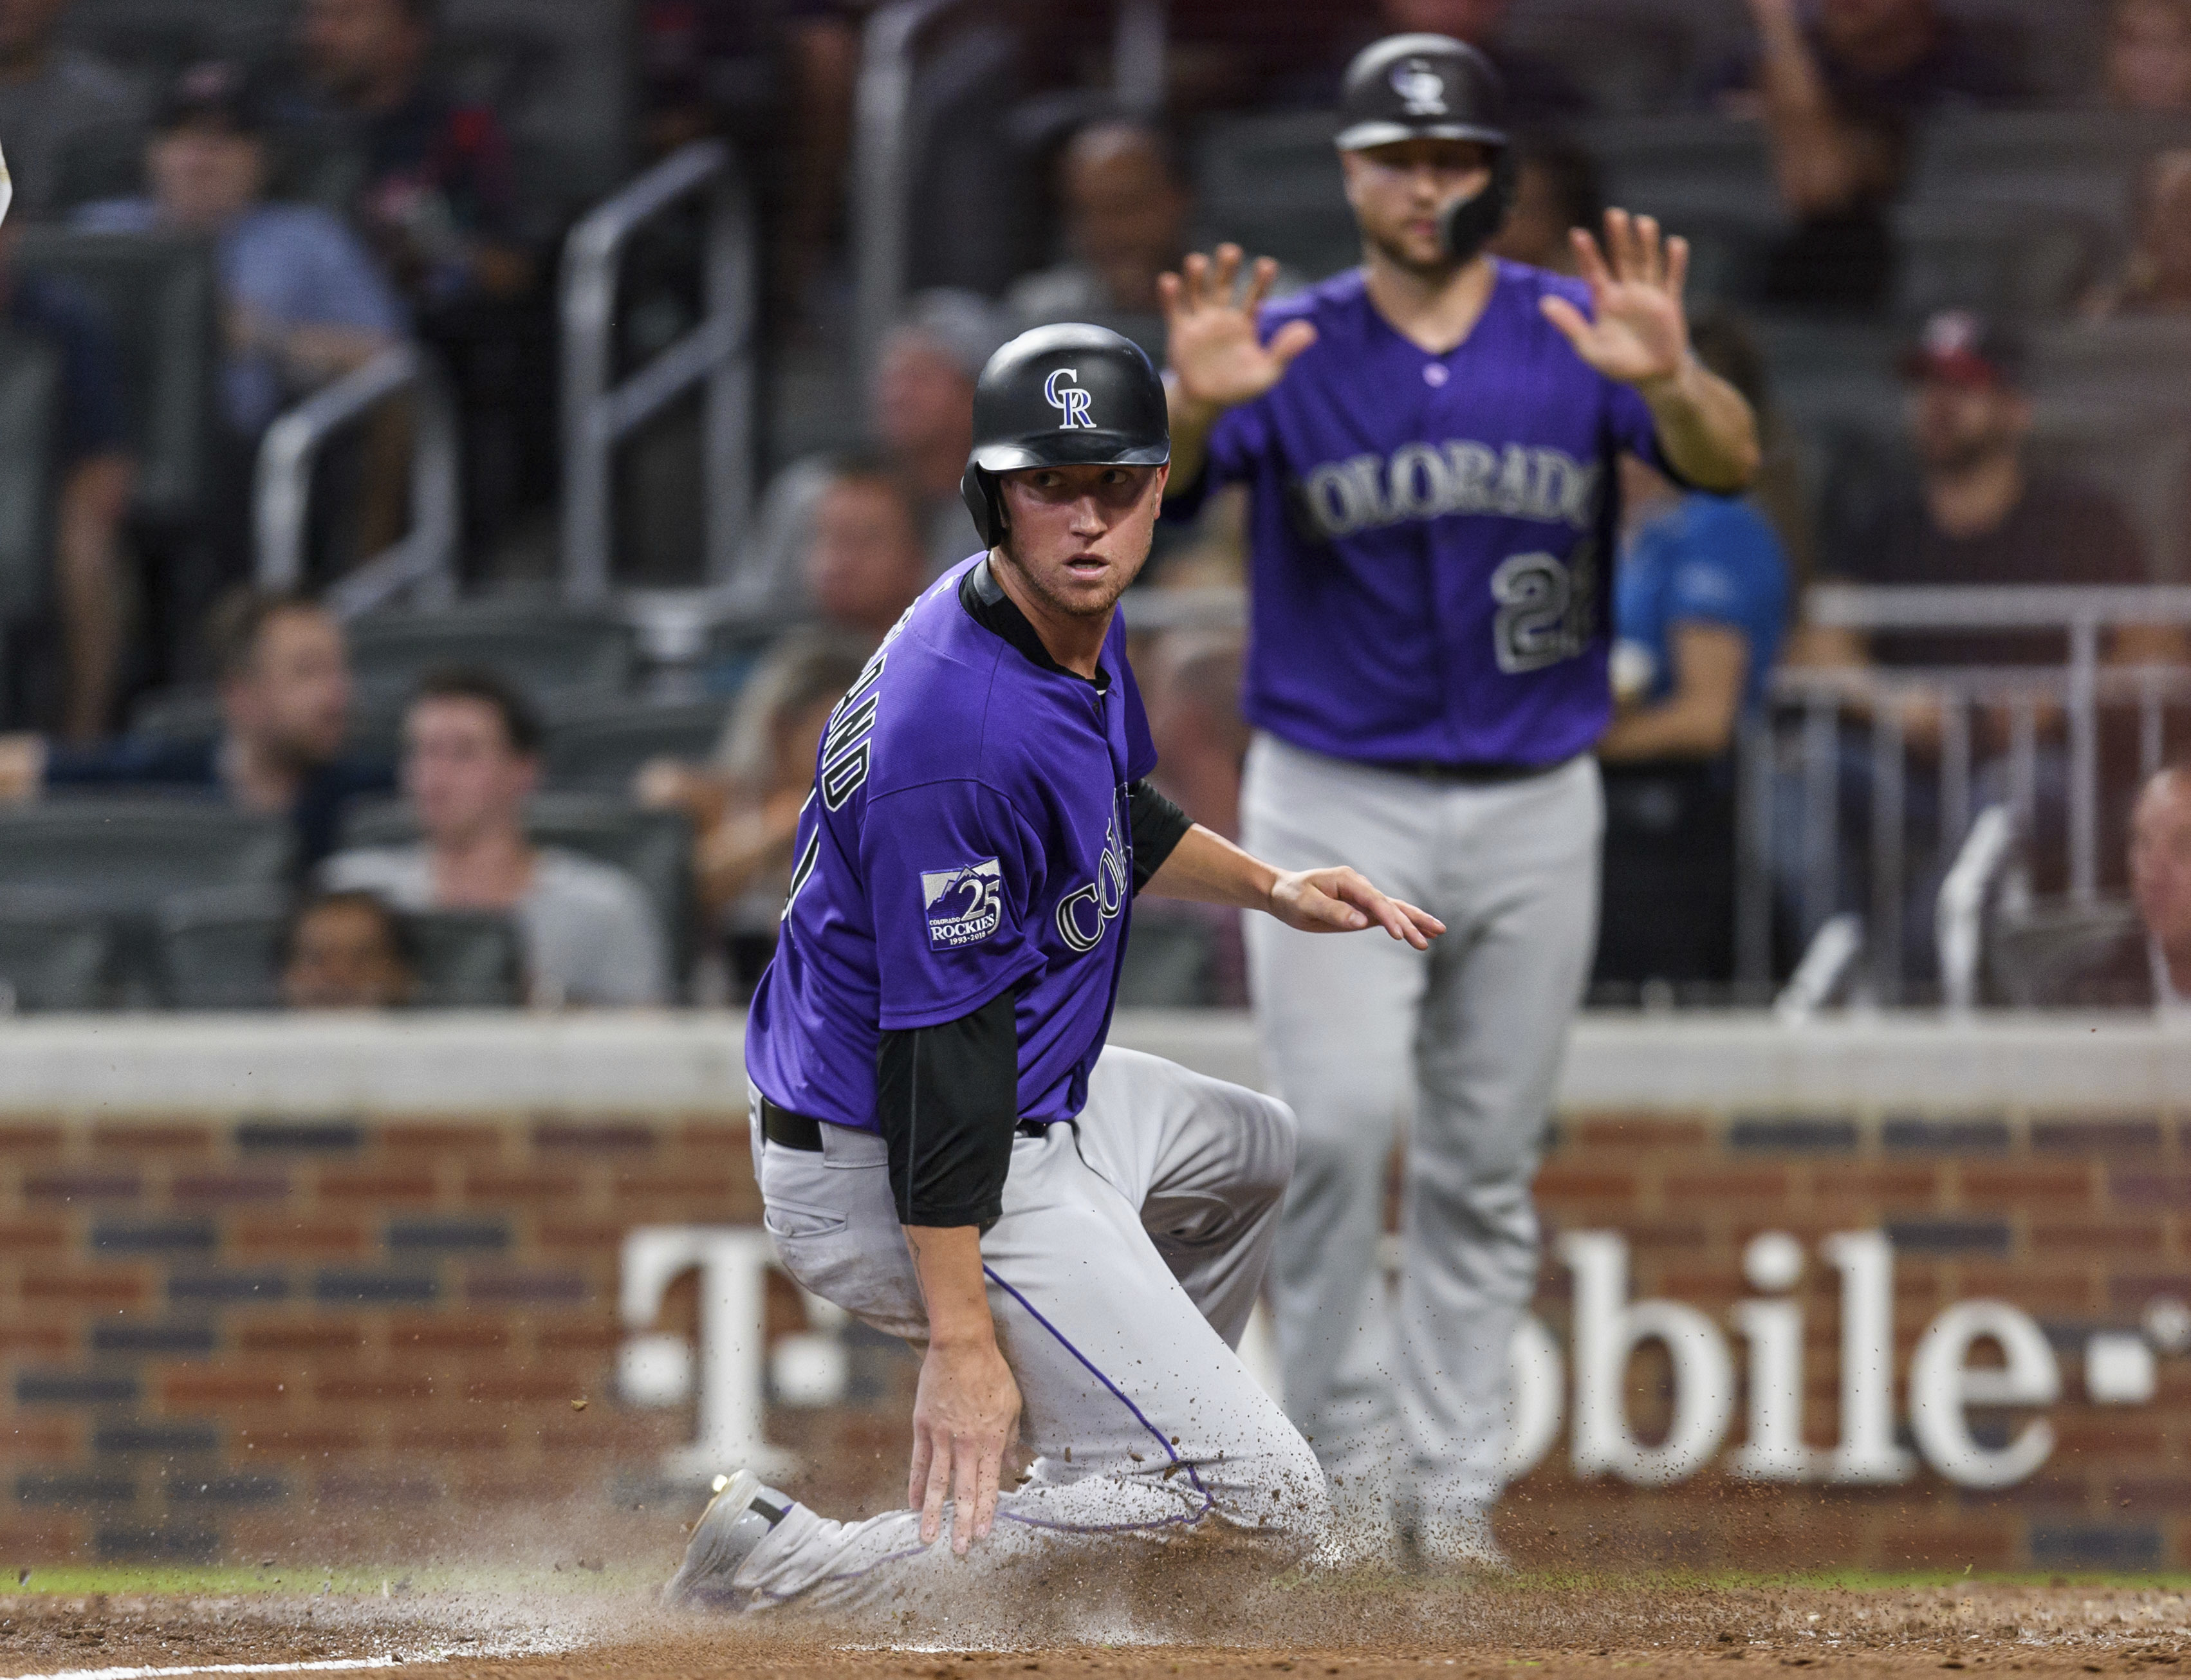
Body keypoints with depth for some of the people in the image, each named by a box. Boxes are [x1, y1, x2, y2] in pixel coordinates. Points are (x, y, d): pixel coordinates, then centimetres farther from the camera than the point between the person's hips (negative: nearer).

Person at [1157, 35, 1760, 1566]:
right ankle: (1349, 1442, -4)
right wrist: (1192, 405, -41)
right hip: (1334, 807, -2)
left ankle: (1453, 1483, 16)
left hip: (1534, 810, 2)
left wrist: (1670, 380, -42)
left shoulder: (1581, 335, -2)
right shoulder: (1287, 349, -4)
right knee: (1338, 1121, -18)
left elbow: (1730, 462, -19)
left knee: (1487, 1165, 7)